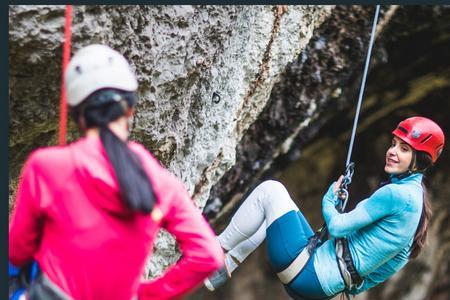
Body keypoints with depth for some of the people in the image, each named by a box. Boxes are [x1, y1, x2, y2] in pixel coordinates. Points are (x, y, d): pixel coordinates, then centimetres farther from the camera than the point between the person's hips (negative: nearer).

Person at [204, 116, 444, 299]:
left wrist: (329, 199, 6)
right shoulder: (414, 192, 12)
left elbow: (337, 227, -15)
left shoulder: (397, 193, -18)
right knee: (272, 211, 25)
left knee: (270, 191, -6)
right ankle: (217, 272, 19)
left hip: (310, 276, -10)